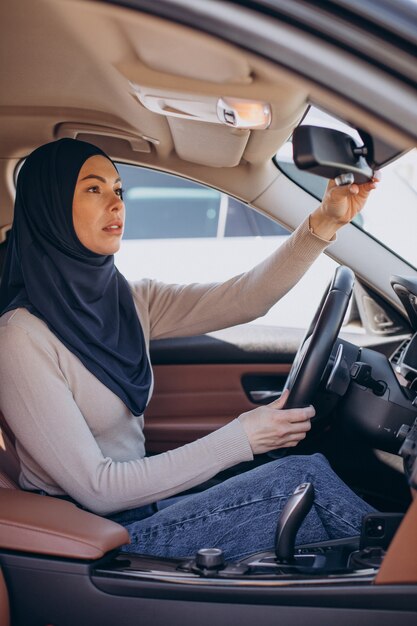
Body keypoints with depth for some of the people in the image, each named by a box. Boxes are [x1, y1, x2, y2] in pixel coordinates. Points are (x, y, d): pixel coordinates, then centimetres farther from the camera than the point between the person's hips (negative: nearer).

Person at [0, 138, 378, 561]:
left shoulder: (129, 302, 3)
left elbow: (244, 298, -6)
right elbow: (96, 489, -23)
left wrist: (324, 222, -19)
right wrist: (239, 439, -22)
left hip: (137, 506, 7)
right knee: (305, 476, -13)